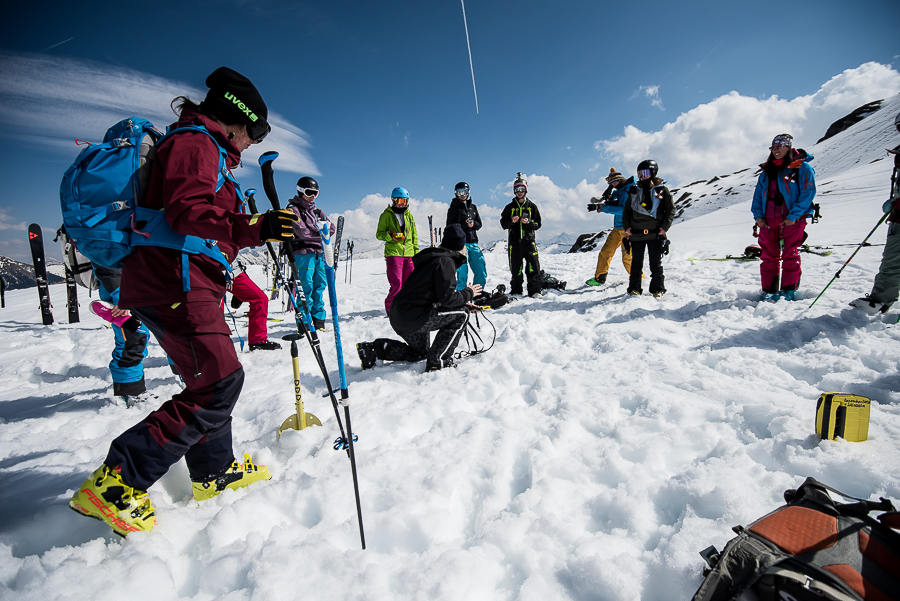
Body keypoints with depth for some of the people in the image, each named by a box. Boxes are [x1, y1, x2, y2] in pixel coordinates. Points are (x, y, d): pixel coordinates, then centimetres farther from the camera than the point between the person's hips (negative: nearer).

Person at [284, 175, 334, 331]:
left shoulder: (317, 211, 22)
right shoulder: (294, 209, 2)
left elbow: (331, 228, 10)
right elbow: (301, 232, -13)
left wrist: (314, 230, -5)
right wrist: (320, 231, -2)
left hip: (320, 253, 6)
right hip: (303, 253, -6)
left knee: (320, 285, 5)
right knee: (306, 287, -8)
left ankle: (318, 320, 12)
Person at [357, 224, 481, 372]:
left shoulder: (434, 257, 16)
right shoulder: (445, 261, -13)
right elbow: (447, 298, -20)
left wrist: (461, 298, 19)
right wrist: (468, 293, -3)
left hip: (398, 315, 10)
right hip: (412, 317, -10)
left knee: (419, 353, 30)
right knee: (461, 313, -4)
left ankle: (373, 349, 17)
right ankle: (437, 361, -3)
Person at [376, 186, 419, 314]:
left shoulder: (409, 215, 17)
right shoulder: (387, 215, 4)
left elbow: (414, 235, 21)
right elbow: (379, 234, 2)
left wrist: (416, 252, 15)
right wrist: (391, 236, -17)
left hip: (408, 254, 4)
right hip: (393, 253, -4)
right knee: (396, 283, -11)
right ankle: (390, 307, 4)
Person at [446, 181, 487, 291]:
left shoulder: (473, 207, 18)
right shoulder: (453, 208, 4)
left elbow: (479, 224, 16)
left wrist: (473, 224, -7)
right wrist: (465, 225, -16)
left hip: (473, 242, 5)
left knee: (481, 271, 4)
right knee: (462, 272, -8)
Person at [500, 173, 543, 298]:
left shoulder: (532, 206, 10)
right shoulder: (510, 207, 10)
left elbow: (538, 224, 8)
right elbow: (503, 223, 9)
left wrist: (529, 222, -11)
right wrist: (511, 221, -11)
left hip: (529, 240, 0)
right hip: (514, 241, 1)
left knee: (533, 266, -10)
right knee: (516, 268, 4)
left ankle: (534, 291, -5)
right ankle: (516, 291, 15)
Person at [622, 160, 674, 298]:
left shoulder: (662, 191, 2)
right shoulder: (634, 191, 8)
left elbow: (671, 210, 2)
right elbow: (626, 211, 13)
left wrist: (664, 228, -9)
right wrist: (627, 227, 0)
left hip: (655, 234, -2)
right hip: (636, 234, 2)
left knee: (656, 263, 4)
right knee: (636, 263, 6)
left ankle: (658, 289, 13)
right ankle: (634, 288, 14)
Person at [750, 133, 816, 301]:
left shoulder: (802, 167, -1)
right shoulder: (767, 170, 15)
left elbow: (808, 192, -8)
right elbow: (758, 193, 15)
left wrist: (794, 216, -16)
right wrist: (758, 214, 1)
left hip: (792, 220, -4)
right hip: (768, 220, 5)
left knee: (790, 254, 0)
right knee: (769, 255, 4)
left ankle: (789, 290, 7)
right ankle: (769, 290, 11)